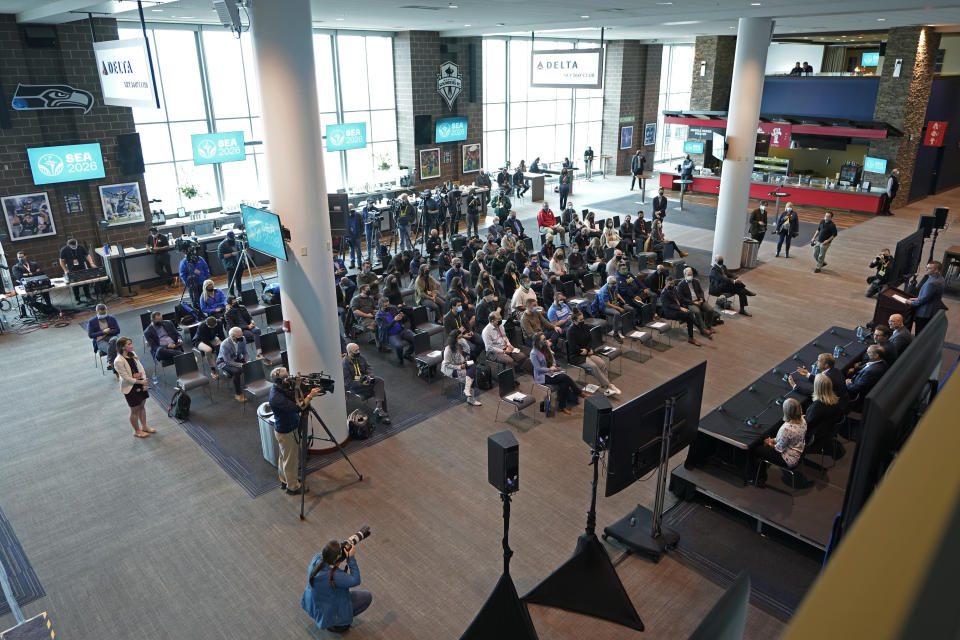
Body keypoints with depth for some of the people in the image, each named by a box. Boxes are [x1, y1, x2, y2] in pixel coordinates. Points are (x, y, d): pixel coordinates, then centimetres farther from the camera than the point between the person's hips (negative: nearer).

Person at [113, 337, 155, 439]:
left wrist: (144, 381, -7)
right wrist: (140, 381, -16)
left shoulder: (132, 354, 0)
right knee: (134, 410, 7)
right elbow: (126, 377, -20)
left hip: (140, 385, 7)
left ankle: (144, 426, 36)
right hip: (130, 388, -7)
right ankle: (137, 431, 25)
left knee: (142, 406, 19)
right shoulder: (118, 361, -22)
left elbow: (140, 367, 4)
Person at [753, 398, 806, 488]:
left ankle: (761, 480, 29)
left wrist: (770, 444, -3)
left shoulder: (786, 428, -38)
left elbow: (779, 449, -23)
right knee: (764, 443, 19)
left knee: (758, 450, 6)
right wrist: (774, 440, 4)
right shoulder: (802, 421, -11)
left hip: (789, 460, -9)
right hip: (798, 454, 9)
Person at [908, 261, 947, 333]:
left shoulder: (932, 283, -28)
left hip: (924, 313, -10)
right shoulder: (939, 278, 5)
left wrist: (912, 303, -9)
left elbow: (925, 299, -22)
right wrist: (918, 298, 13)